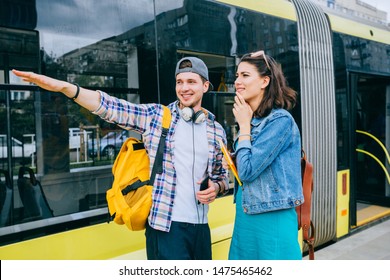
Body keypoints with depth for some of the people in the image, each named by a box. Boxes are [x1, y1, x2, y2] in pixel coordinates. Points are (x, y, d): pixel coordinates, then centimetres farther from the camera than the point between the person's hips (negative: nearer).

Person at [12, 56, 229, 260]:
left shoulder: (217, 130, 8)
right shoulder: (155, 116, -2)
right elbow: (110, 107, -13)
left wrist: (216, 187, -6)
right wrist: (64, 87, -26)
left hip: (200, 226, 4)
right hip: (165, 226, -4)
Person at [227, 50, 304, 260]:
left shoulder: (280, 120, -16)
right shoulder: (251, 119, 8)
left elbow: (248, 170, -21)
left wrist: (244, 125, -12)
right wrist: (233, 162, -2)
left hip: (272, 219, -8)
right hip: (244, 216, 8)